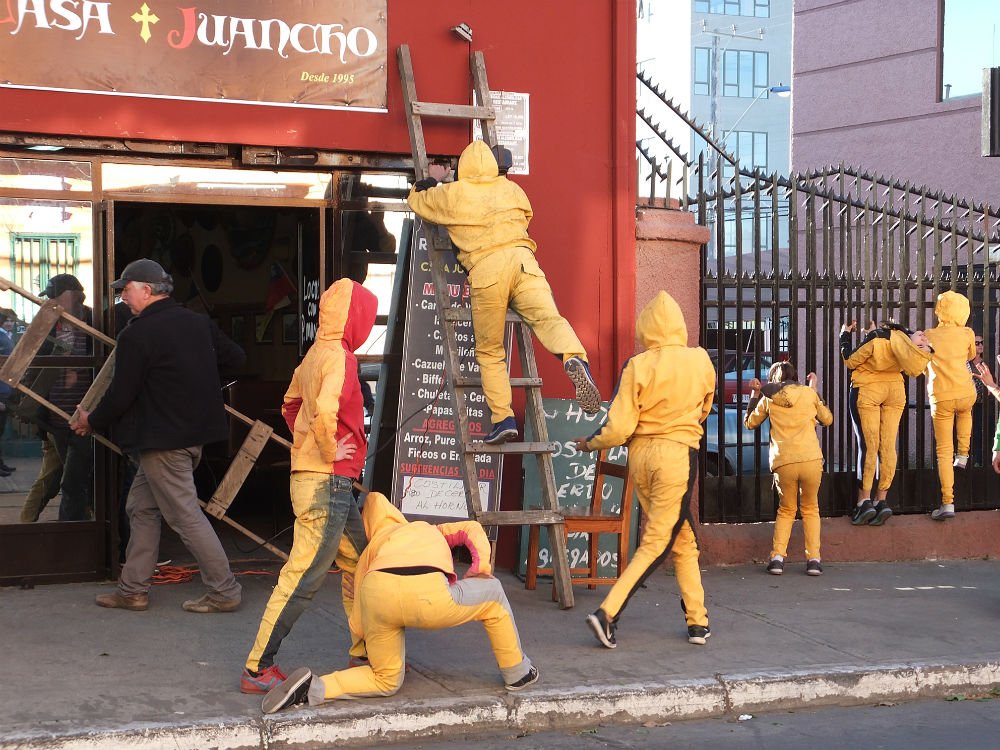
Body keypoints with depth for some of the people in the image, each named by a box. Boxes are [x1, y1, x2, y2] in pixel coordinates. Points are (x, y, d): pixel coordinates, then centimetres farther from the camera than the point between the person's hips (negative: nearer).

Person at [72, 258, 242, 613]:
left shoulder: (137, 335, -16)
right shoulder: (196, 322, 8)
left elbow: (121, 394, -13)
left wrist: (92, 421, 6)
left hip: (162, 442, -9)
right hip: (194, 433, 9)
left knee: (185, 515, -4)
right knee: (142, 507, 16)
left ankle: (224, 591, -1)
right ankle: (133, 590, 20)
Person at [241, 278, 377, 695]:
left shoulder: (316, 354, 13)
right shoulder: (339, 357, -16)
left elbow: (291, 404, 25)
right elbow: (324, 412, -31)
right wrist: (330, 451, -17)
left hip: (335, 487, 10)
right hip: (327, 484, -10)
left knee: (359, 563, 19)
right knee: (303, 578, -7)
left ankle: (365, 649, 29)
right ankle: (258, 669, -3)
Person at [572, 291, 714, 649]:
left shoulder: (637, 366, -6)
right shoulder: (700, 360, -2)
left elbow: (619, 428, -9)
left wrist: (590, 444, 9)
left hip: (640, 454, 3)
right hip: (678, 454, -2)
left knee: (683, 539, 15)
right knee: (657, 543, 0)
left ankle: (697, 620, 19)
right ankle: (608, 613, -11)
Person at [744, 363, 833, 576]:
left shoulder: (768, 399, 9)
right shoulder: (808, 393, 8)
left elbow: (750, 423, 24)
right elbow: (827, 419, 21)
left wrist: (755, 394, 31)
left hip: (783, 462, 0)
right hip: (811, 459, 0)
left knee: (786, 510, 19)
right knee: (810, 508, 18)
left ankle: (777, 556, 3)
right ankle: (813, 559, 6)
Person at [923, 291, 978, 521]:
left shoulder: (928, 336, 2)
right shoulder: (967, 333, 3)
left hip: (940, 398, -1)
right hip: (966, 394, 1)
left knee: (943, 451, 2)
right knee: (964, 412, 40)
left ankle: (948, 503, -4)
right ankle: (963, 455, 32)